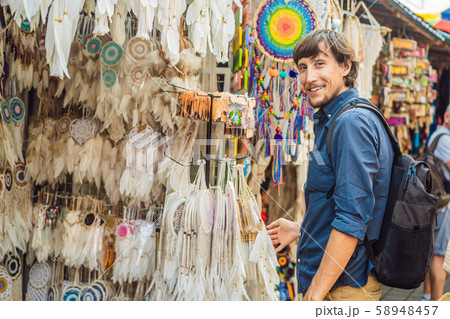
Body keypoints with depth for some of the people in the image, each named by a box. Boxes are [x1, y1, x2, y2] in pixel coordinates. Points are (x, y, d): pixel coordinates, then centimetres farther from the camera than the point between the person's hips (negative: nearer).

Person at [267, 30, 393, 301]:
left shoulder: (352, 122, -20)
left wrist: (315, 294, -24)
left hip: (340, 288, -10)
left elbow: (352, 219, -26)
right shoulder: (330, 121, 12)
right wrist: (301, 230, 23)